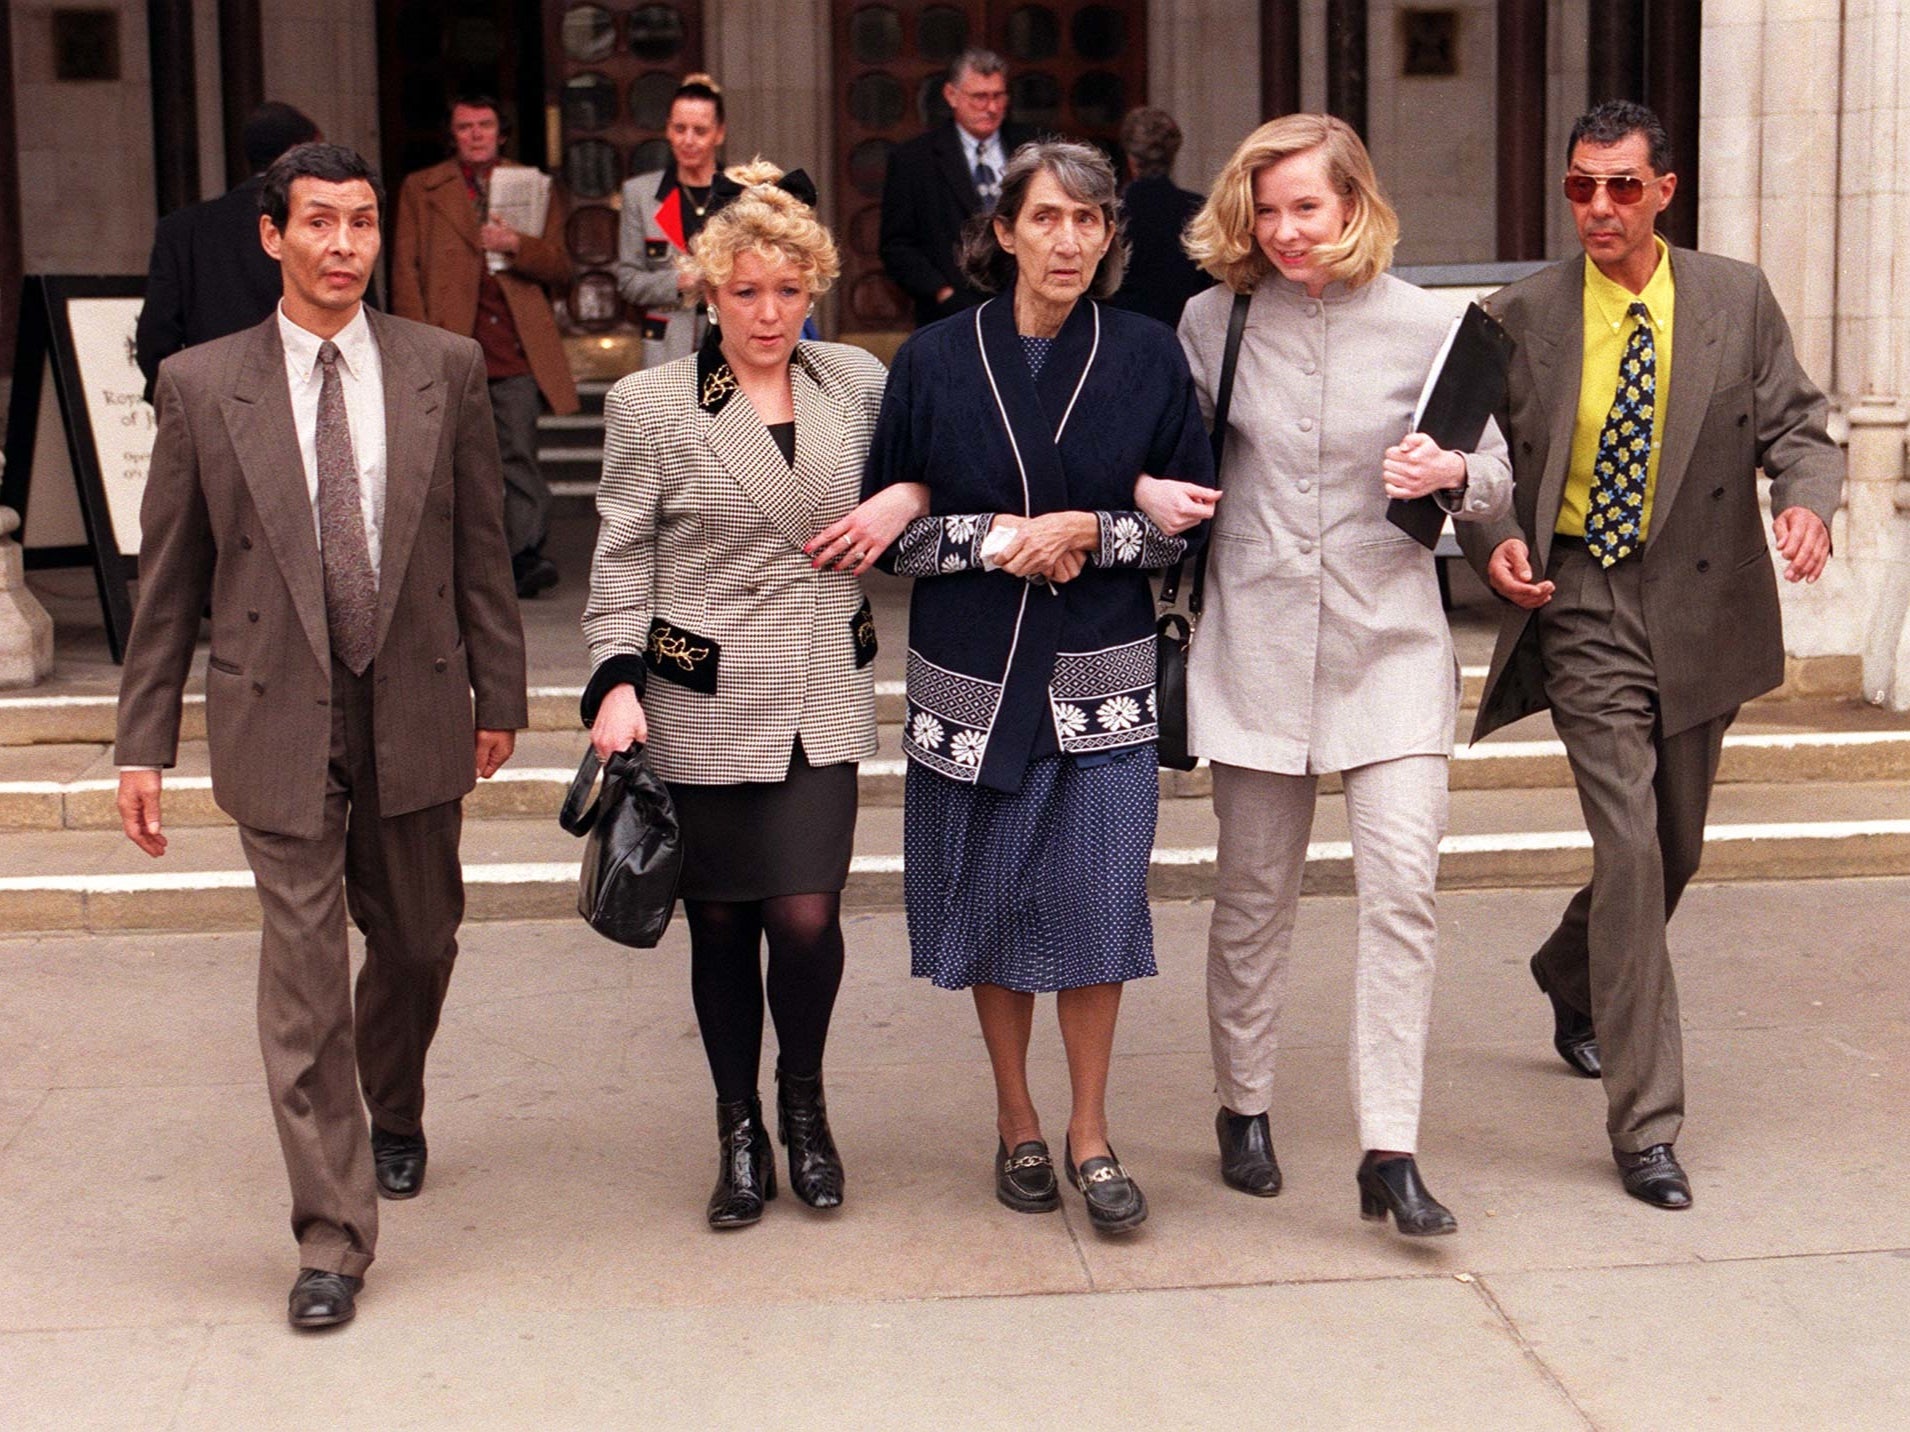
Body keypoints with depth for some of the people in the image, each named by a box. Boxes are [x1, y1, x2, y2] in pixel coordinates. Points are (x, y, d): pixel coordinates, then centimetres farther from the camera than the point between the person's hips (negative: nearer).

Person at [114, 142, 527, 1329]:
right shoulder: (202, 385, -1)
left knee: (418, 944, 15)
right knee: (304, 972, -3)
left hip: (415, 710, 2)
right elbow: (168, 580, 3)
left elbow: (482, 548, 7)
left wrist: (499, 694, 6)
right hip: (279, 718, -2)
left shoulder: (445, 369, 2)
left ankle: (394, 1114, 47)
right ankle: (333, 1240, 5)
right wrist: (146, 741, 2)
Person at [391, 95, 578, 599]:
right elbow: (406, 270, 7)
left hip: (516, 343, 0)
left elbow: (559, 267, 9)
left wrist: (517, 246, -11)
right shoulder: (421, 189, 12)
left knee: (517, 453, -8)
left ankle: (524, 556, -10)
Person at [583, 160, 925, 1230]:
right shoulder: (651, 406, -1)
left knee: (809, 915, -5)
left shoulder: (858, 382, 6)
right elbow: (621, 560, 1)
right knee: (721, 922, 6)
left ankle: (804, 1102, 22)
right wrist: (618, 682, -10)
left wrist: (906, 501, -3)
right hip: (705, 707, -1)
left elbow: (927, 470, 21)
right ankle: (740, 1133, 23)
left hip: (824, 702, 1)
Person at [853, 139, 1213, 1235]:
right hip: (973, 680, 1)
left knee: (1096, 902, -2)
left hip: (1103, 680, 0)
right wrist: (998, 541, -12)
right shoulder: (936, 362, 1)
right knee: (993, 903, 8)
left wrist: (1086, 532, -12)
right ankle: (1018, 1124, 26)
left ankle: (1090, 1135, 15)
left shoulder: (1150, 358, 2)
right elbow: (892, 529, 3)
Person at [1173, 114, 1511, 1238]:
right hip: (1257, 639, 1)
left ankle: (1390, 1154, -6)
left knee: (1403, 881, -11)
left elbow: (1497, 480, 6)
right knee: (1255, 890, 8)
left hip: (1390, 639, -1)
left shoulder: (1427, 326, -1)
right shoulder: (1214, 321, 3)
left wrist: (1449, 474, -15)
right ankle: (1244, 1110, 27)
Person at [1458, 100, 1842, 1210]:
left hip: (1701, 607, 3)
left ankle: (1573, 974, 49)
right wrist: (1495, 538, -13)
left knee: (1675, 850, 17)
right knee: (1632, 848, -12)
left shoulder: (1737, 300, 1)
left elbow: (1796, 424, 1)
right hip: (1583, 605, -3)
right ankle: (1646, 1124, -5)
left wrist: (1806, 499, -20)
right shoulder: (1522, 316, -1)